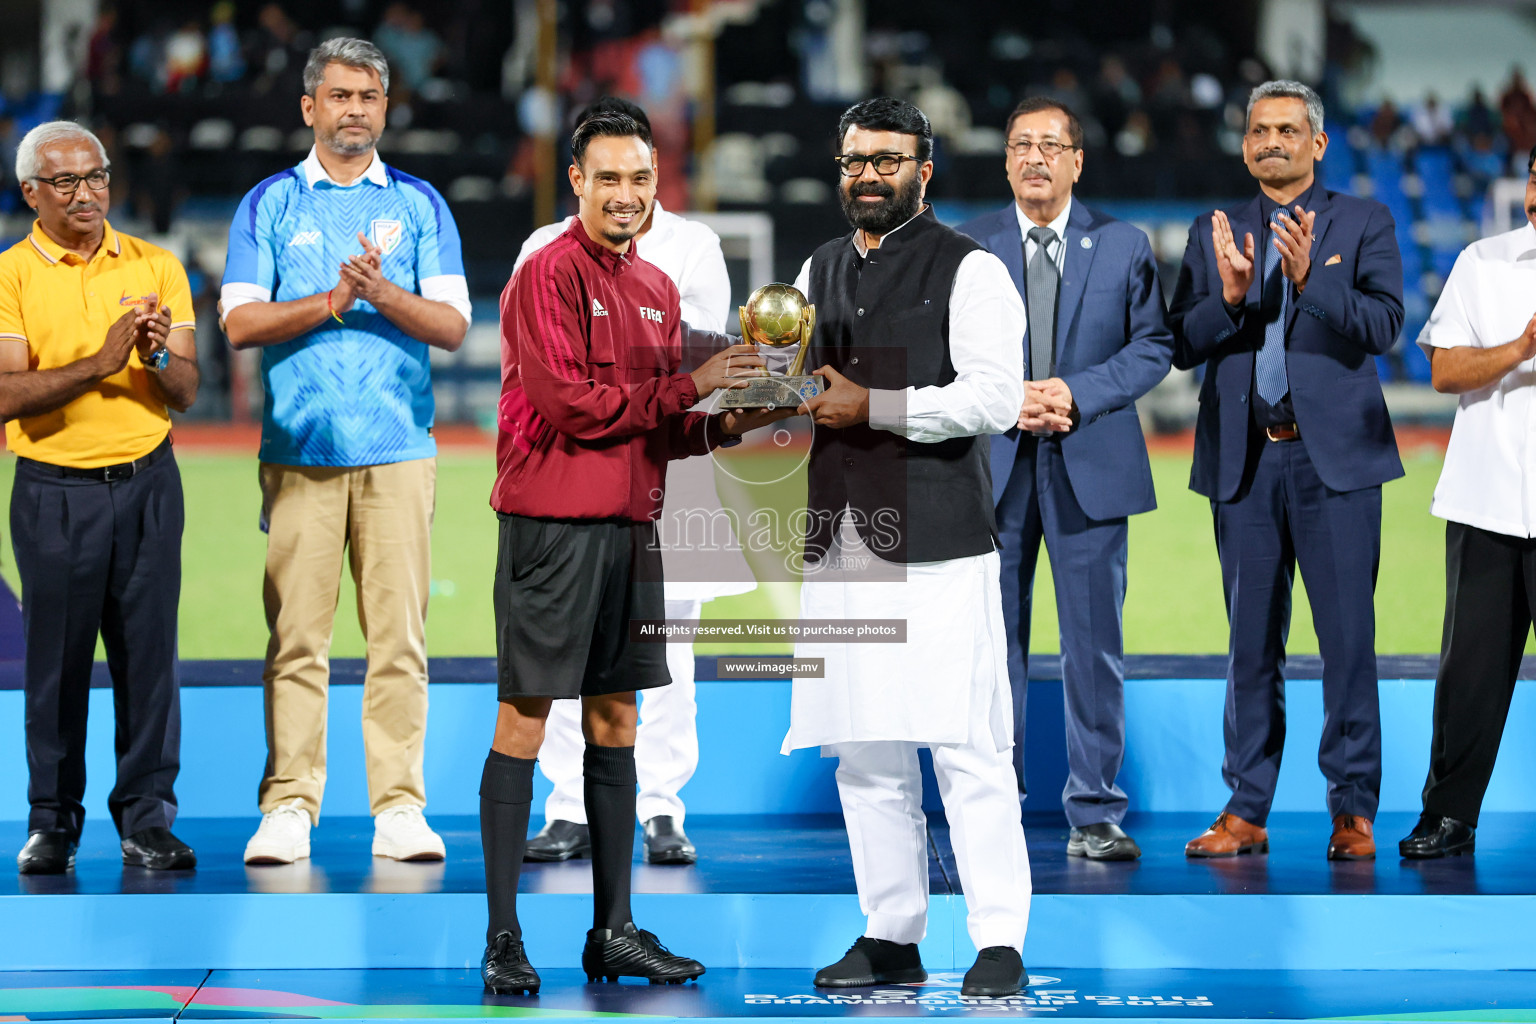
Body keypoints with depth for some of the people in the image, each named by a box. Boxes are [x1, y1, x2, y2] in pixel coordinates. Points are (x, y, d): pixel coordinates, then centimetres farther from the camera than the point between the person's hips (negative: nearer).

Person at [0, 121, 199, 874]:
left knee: (148, 650, 1)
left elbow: (186, 393, 4)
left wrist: (160, 357, -18)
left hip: (147, 481, 2)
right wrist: (99, 363, -23)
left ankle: (147, 818, 7)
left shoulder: (156, 267, 7)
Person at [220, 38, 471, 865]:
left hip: (398, 449, 1)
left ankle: (399, 805, 0)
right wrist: (332, 301, -10)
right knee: (297, 635, -3)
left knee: (399, 633, -3)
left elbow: (452, 325, 4)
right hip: (300, 449, -1)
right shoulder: (270, 204, 10)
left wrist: (384, 295, -13)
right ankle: (289, 805, -1)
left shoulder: (420, 204, 12)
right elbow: (240, 322, 1)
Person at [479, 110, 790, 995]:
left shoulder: (657, 290, 16)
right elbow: (571, 402, -17)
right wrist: (688, 387, -13)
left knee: (616, 722, 10)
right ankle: (504, 939, -2)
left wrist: (728, 424, 0)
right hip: (552, 524, -8)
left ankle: (615, 931, 16)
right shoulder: (549, 274, -8)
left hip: (631, 525, 8)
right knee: (525, 719, -5)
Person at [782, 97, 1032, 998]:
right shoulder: (820, 272, 18)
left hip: (938, 547, -6)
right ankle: (892, 937, 15)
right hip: (840, 543, 6)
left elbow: (995, 397, -13)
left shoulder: (969, 271, -2)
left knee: (968, 747, -8)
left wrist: (871, 407, -14)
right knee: (864, 753, 7)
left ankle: (1001, 942, -5)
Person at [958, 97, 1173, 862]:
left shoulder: (1123, 245, 6)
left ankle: (1093, 815, 7)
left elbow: (1153, 345, 2)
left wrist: (1077, 393, -12)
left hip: (1090, 468, -1)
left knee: (1094, 645, 0)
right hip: (992, 464, 1)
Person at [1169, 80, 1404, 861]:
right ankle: (1246, 811, 11)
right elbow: (1182, 346, 6)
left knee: (1348, 635, -4)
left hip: (1334, 454, -2)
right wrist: (1229, 297, -13)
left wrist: (1312, 280, -22)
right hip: (1246, 460, 2)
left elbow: (1383, 325, -7)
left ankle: (1353, 811, 2)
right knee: (1252, 640, 6)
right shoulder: (1215, 233, 13)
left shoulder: (1363, 223, 6)